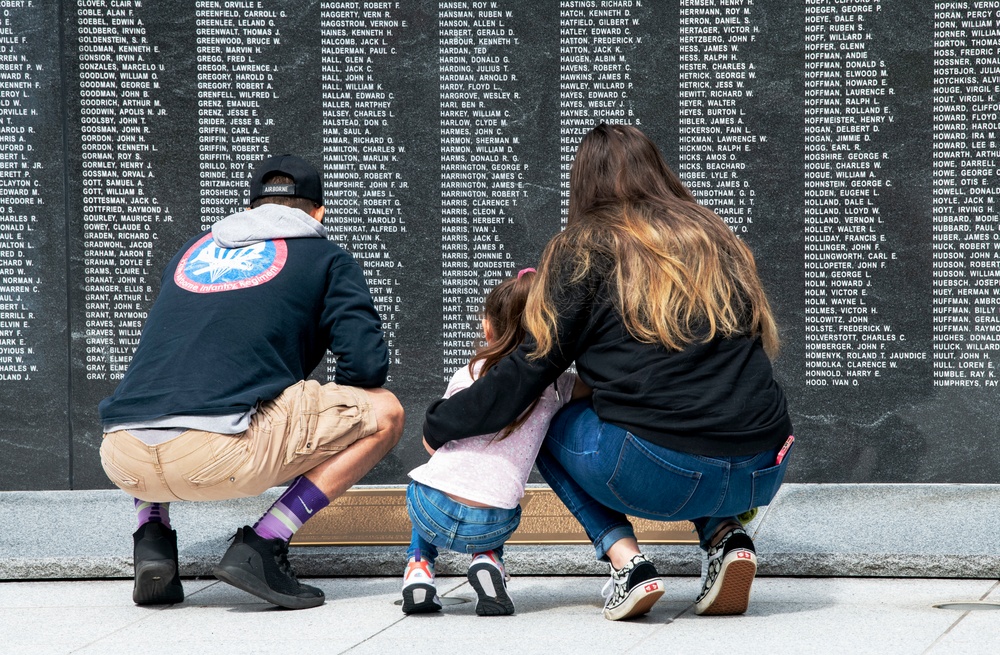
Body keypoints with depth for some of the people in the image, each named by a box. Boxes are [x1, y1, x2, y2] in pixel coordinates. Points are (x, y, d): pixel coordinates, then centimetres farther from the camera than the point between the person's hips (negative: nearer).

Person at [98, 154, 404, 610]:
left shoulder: (191, 251, 31)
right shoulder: (326, 258, 18)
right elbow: (366, 363, 6)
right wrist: (331, 406, 30)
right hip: (216, 456, -5)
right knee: (383, 413, 13)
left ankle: (151, 539, 16)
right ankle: (261, 547, 0)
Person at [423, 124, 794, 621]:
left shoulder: (583, 250, 6)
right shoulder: (716, 238, 20)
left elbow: (534, 365, 3)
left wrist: (441, 424, 14)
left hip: (661, 476, -5)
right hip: (761, 477, 5)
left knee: (548, 428, 24)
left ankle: (625, 560, 3)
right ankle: (724, 536, 10)